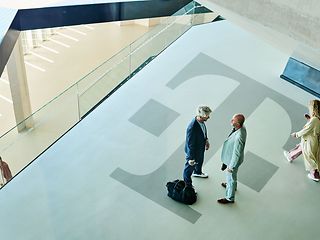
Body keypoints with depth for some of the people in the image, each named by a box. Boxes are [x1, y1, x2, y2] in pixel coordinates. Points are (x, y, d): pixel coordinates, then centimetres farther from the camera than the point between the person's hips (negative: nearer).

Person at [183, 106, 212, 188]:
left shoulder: (201, 121, -17)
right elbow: (190, 145, -32)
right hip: (193, 151, -8)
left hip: (201, 148, 8)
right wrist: (191, 158, -23)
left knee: (200, 161, 35)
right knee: (190, 167, 18)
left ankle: (197, 172, 66)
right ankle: (187, 184, 43)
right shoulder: (192, 128, -42)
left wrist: (206, 140, 7)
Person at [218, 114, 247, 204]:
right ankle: (232, 185, 63)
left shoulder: (239, 137, -43)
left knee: (230, 177, 14)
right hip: (231, 156, 9)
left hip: (234, 159, -9)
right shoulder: (242, 127, -15)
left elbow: (237, 154, -31)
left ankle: (230, 198, 37)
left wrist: (231, 166, -19)